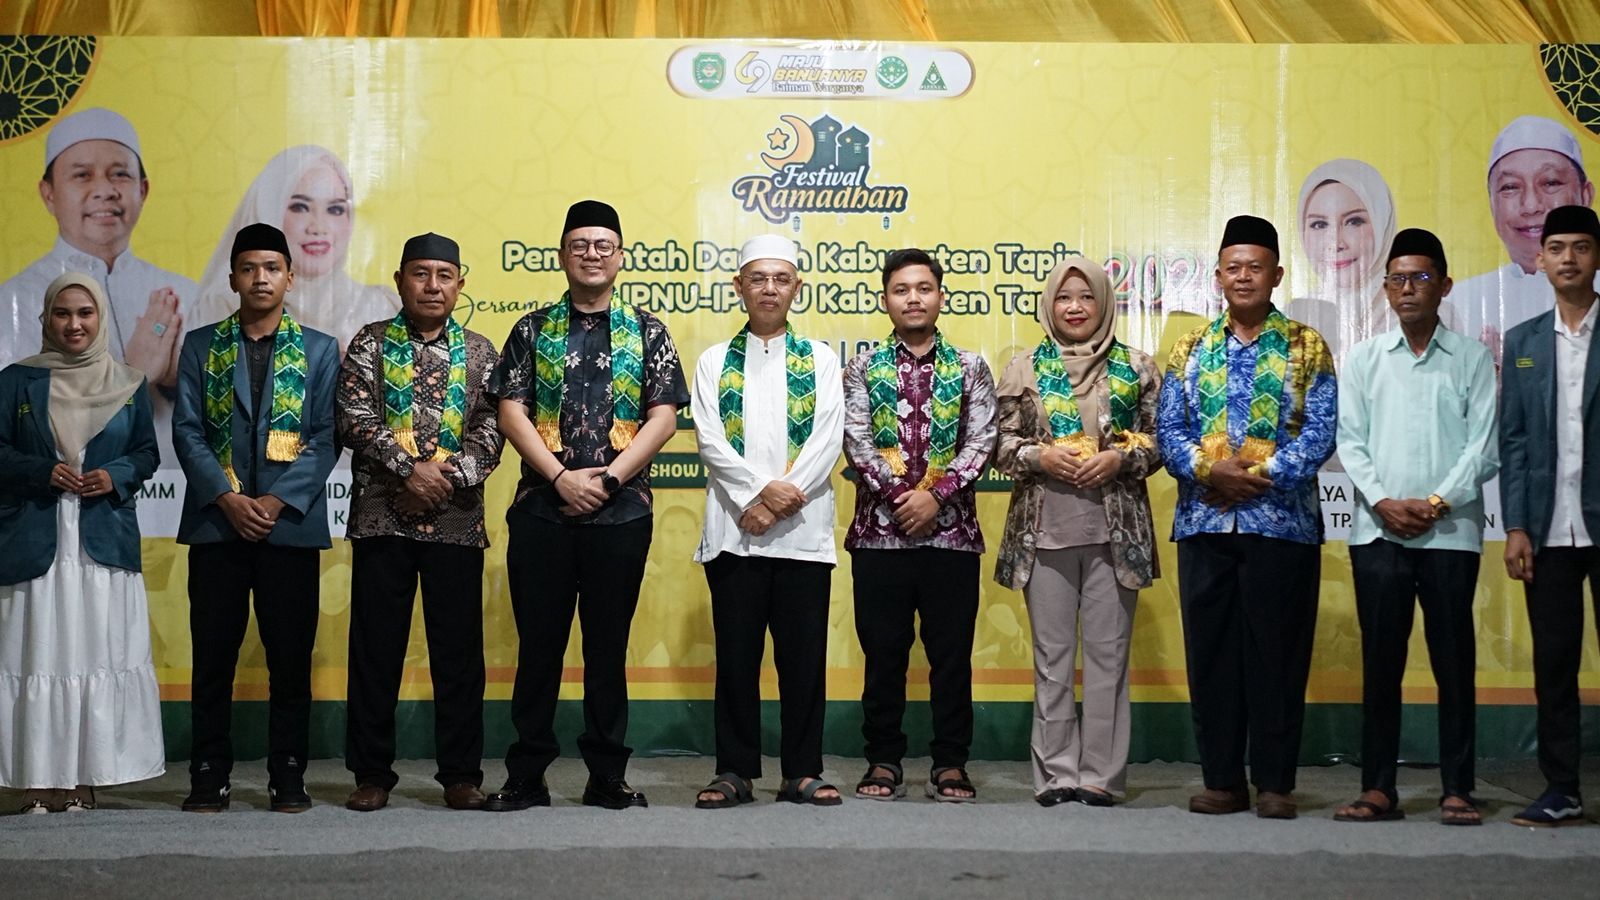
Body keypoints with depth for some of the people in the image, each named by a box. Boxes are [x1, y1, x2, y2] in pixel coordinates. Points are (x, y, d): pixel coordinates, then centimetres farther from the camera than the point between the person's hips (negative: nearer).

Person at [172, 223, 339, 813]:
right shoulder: (202, 346, 10)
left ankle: (288, 776, 9)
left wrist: (279, 500, -11)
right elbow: (187, 431, 3)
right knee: (213, 655, 2)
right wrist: (226, 497, -10)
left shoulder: (319, 350, 8)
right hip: (216, 521, 1)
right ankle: (209, 776, 10)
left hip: (291, 523, -1)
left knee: (291, 656, 1)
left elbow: (325, 437, 1)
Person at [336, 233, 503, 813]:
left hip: (456, 520, 1)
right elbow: (353, 418, -5)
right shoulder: (371, 343, 6)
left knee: (459, 650, 3)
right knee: (376, 648, 3)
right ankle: (372, 774, 11)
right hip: (381, 518, -1)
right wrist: (410, 469, -15)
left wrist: (450, 475, -14)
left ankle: (461, 774, 11)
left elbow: (490, 429, 2)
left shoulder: (478, 352, 10)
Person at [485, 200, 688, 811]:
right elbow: (511, 412, 1)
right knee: (538, 646, 3)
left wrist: (608, 477, -10)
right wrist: (561, 477, -11)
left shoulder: (646, 332, 8)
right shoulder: (533, 330, 9)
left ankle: (608, 777, 12)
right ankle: (526, 777, 10)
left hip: (621, 510, 0)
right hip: (542, 509, 0)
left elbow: (664, 417, 1)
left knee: (608, 648, 5)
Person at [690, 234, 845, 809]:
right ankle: (734, 771, 10)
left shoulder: (820, 360, 12)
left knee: (803, 655, 1)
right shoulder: (714, 362, 12)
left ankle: (803, 772, 9)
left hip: (804, 530, 0)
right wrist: (758, 492, -14)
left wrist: (783, 495, -12)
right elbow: (710, 440, 0)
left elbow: (828, 441, 0)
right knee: (736, 657, 3)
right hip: (733, 529, 0)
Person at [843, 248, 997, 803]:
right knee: (883, 652, 4)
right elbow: (856, 441, -3)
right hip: (880, 529, 0)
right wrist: (899, 496, -14)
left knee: (951, 652, 3)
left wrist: (936, 494, -13)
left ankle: (950, 764, 11)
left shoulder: (970, 368, 8)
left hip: (951, 529, 0)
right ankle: (884, 763, 12)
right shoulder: (864, 368, 7)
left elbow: (982, 443, -1)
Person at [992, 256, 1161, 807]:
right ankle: (1057, 772, 10)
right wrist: (1040, 457, -12)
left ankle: (1101, 774, 8)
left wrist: (1119, 458, -11)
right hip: (1044, 527, 0)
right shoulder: (1025, 367, 7)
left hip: (1115, 528, 0)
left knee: (1108, 653, 2)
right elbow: (1003, 444, 6)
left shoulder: (1135, 367, 7)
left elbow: (1158, 441, 6)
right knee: (1052, 656, 4)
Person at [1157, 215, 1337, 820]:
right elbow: (1168, 430, 5)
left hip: (1282, 520, -2)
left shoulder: (1306, 348, 5)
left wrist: (1264, 475, -16)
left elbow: (1321, 432, -4)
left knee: (1277, 652, 0)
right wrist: (1210, 471, -13)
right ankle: (1222, 781, 13)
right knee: (1210, 653, 4)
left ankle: (1274, 783, 8)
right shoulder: (1191, 349, 12)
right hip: (1204, 523, 3)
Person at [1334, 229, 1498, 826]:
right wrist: (1384, 502, -8)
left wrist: (1437, 502, -10)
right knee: (1380, 661, 2)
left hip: (1451, 530, -1)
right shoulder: (1363, 359, 10)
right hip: (1378, 531, 1)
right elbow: (1350, 441, 5)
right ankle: (1379, 789, 7)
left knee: (1454, 661, 1)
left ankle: (1458, 790, 6)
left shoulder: (1471, 358, 6)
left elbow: (1484, 444, 0)